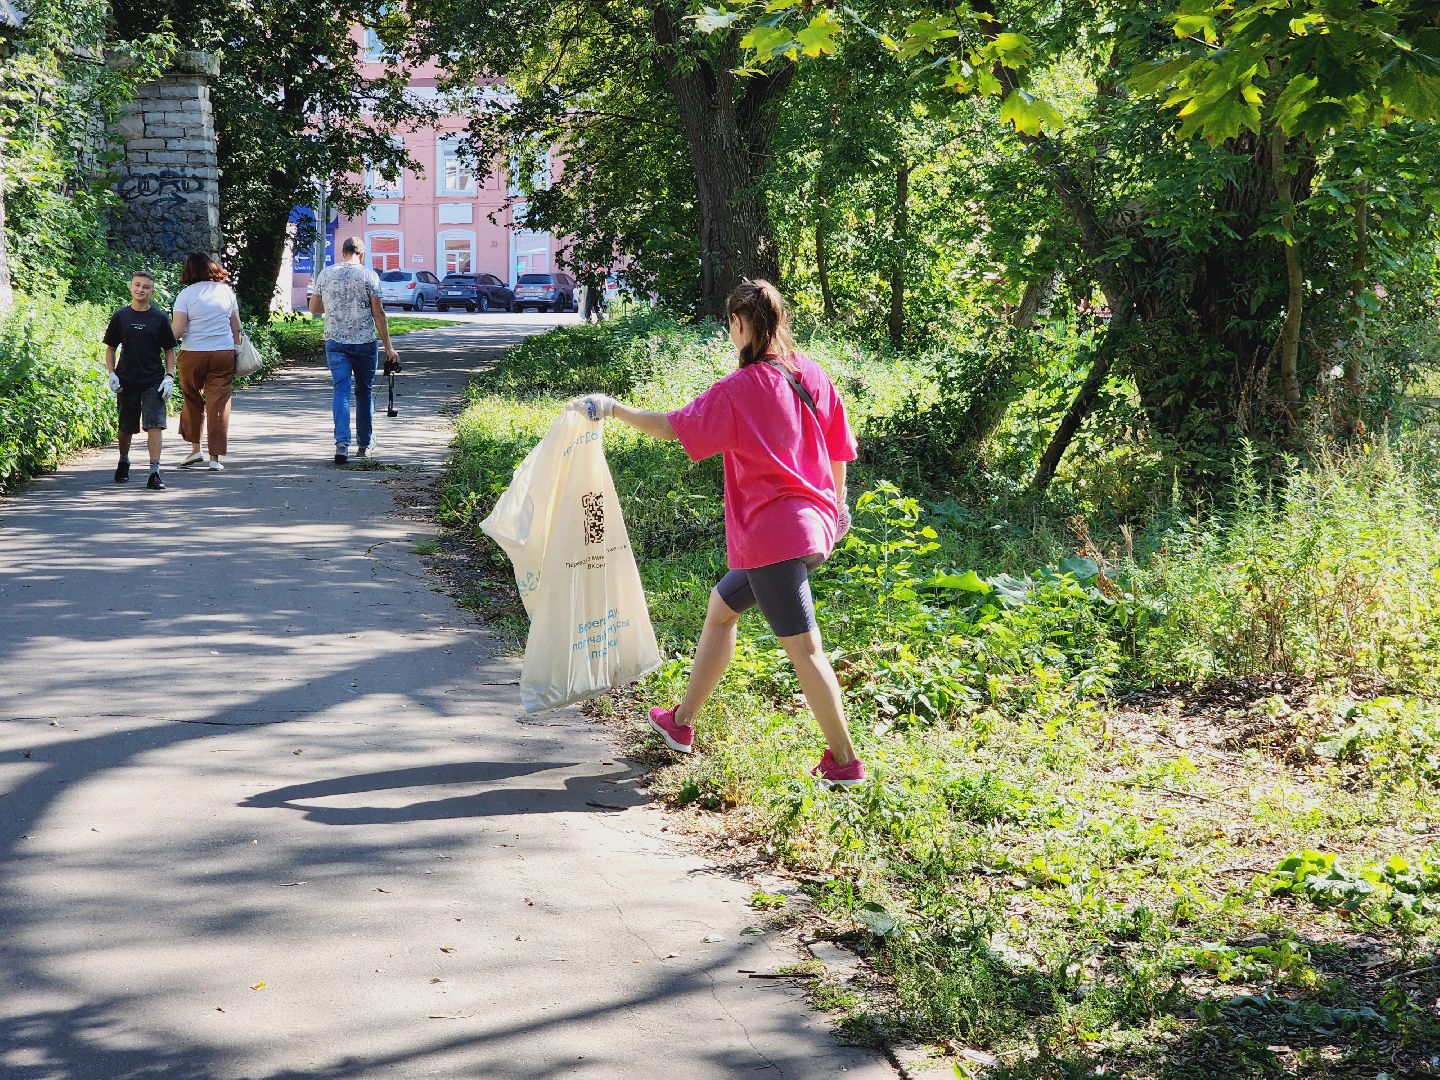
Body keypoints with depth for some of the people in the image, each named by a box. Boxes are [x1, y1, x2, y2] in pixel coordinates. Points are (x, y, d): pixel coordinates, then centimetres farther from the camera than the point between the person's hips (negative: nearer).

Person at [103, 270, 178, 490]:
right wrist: (112, 373, -1)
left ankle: (155, 472, -12)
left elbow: (169, 351, 6)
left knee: (154, 425, -12)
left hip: (154, 381, -1)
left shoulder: (159, 318, 1)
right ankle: (123, 461, 37)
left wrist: (169, 377, -4)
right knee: (126, 427, 11)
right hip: (127, 381, 1)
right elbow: (110, 348, 10)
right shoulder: (120, 317, 3)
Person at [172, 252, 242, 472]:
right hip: (224, 353, 2)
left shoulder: (186, 294, -6)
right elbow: (236, 326, 10)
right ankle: (215, 457, 1)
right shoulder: (226, 291, 4)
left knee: (193, 401, 17)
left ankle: (195, 449, 19)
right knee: (219, 404, 2)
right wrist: (236, 347, 21)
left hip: (193, 355, -2)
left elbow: (177, 331, -11)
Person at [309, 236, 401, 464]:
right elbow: (378, 314, -7)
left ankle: (342, 443, -20)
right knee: (364, 392, 13)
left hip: (334, 342, 1)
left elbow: (314, 308, 12)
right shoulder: (369, 275, -5)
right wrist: (389, 347, -3)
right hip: (364, 342, -1)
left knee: (341, 391, -2)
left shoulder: (325, 274, 4)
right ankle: (364, 444, 22)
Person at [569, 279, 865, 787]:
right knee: (722, 605, 22)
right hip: (814, 523, 9)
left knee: (803, 646, -4)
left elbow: (673, 426, -13)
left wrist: (613, 409, 0)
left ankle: (845, 760, -2)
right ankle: (682, 721, 32)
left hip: (774, 533, -9)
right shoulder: (811, 375, 4)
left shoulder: (740, 389, -15)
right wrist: (837, 502, 26)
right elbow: (838, 448, 12)